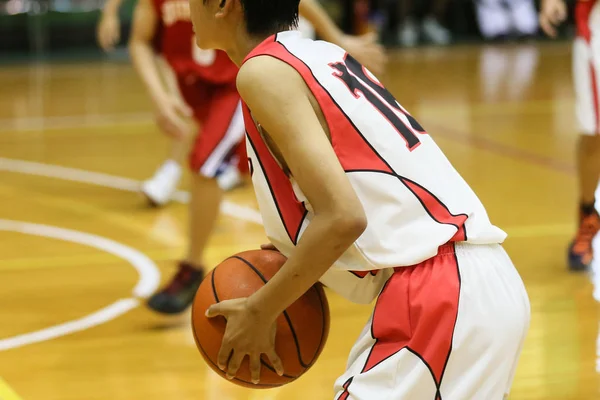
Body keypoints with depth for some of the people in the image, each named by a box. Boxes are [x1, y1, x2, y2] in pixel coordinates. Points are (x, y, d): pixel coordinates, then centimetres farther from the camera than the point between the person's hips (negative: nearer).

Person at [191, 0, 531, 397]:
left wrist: (259, 312, -7)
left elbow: (344, 216, -18)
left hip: (442, 300, -10)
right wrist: (291, 259, 18)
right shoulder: (322, 55, 18)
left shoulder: (263, 71, -9)